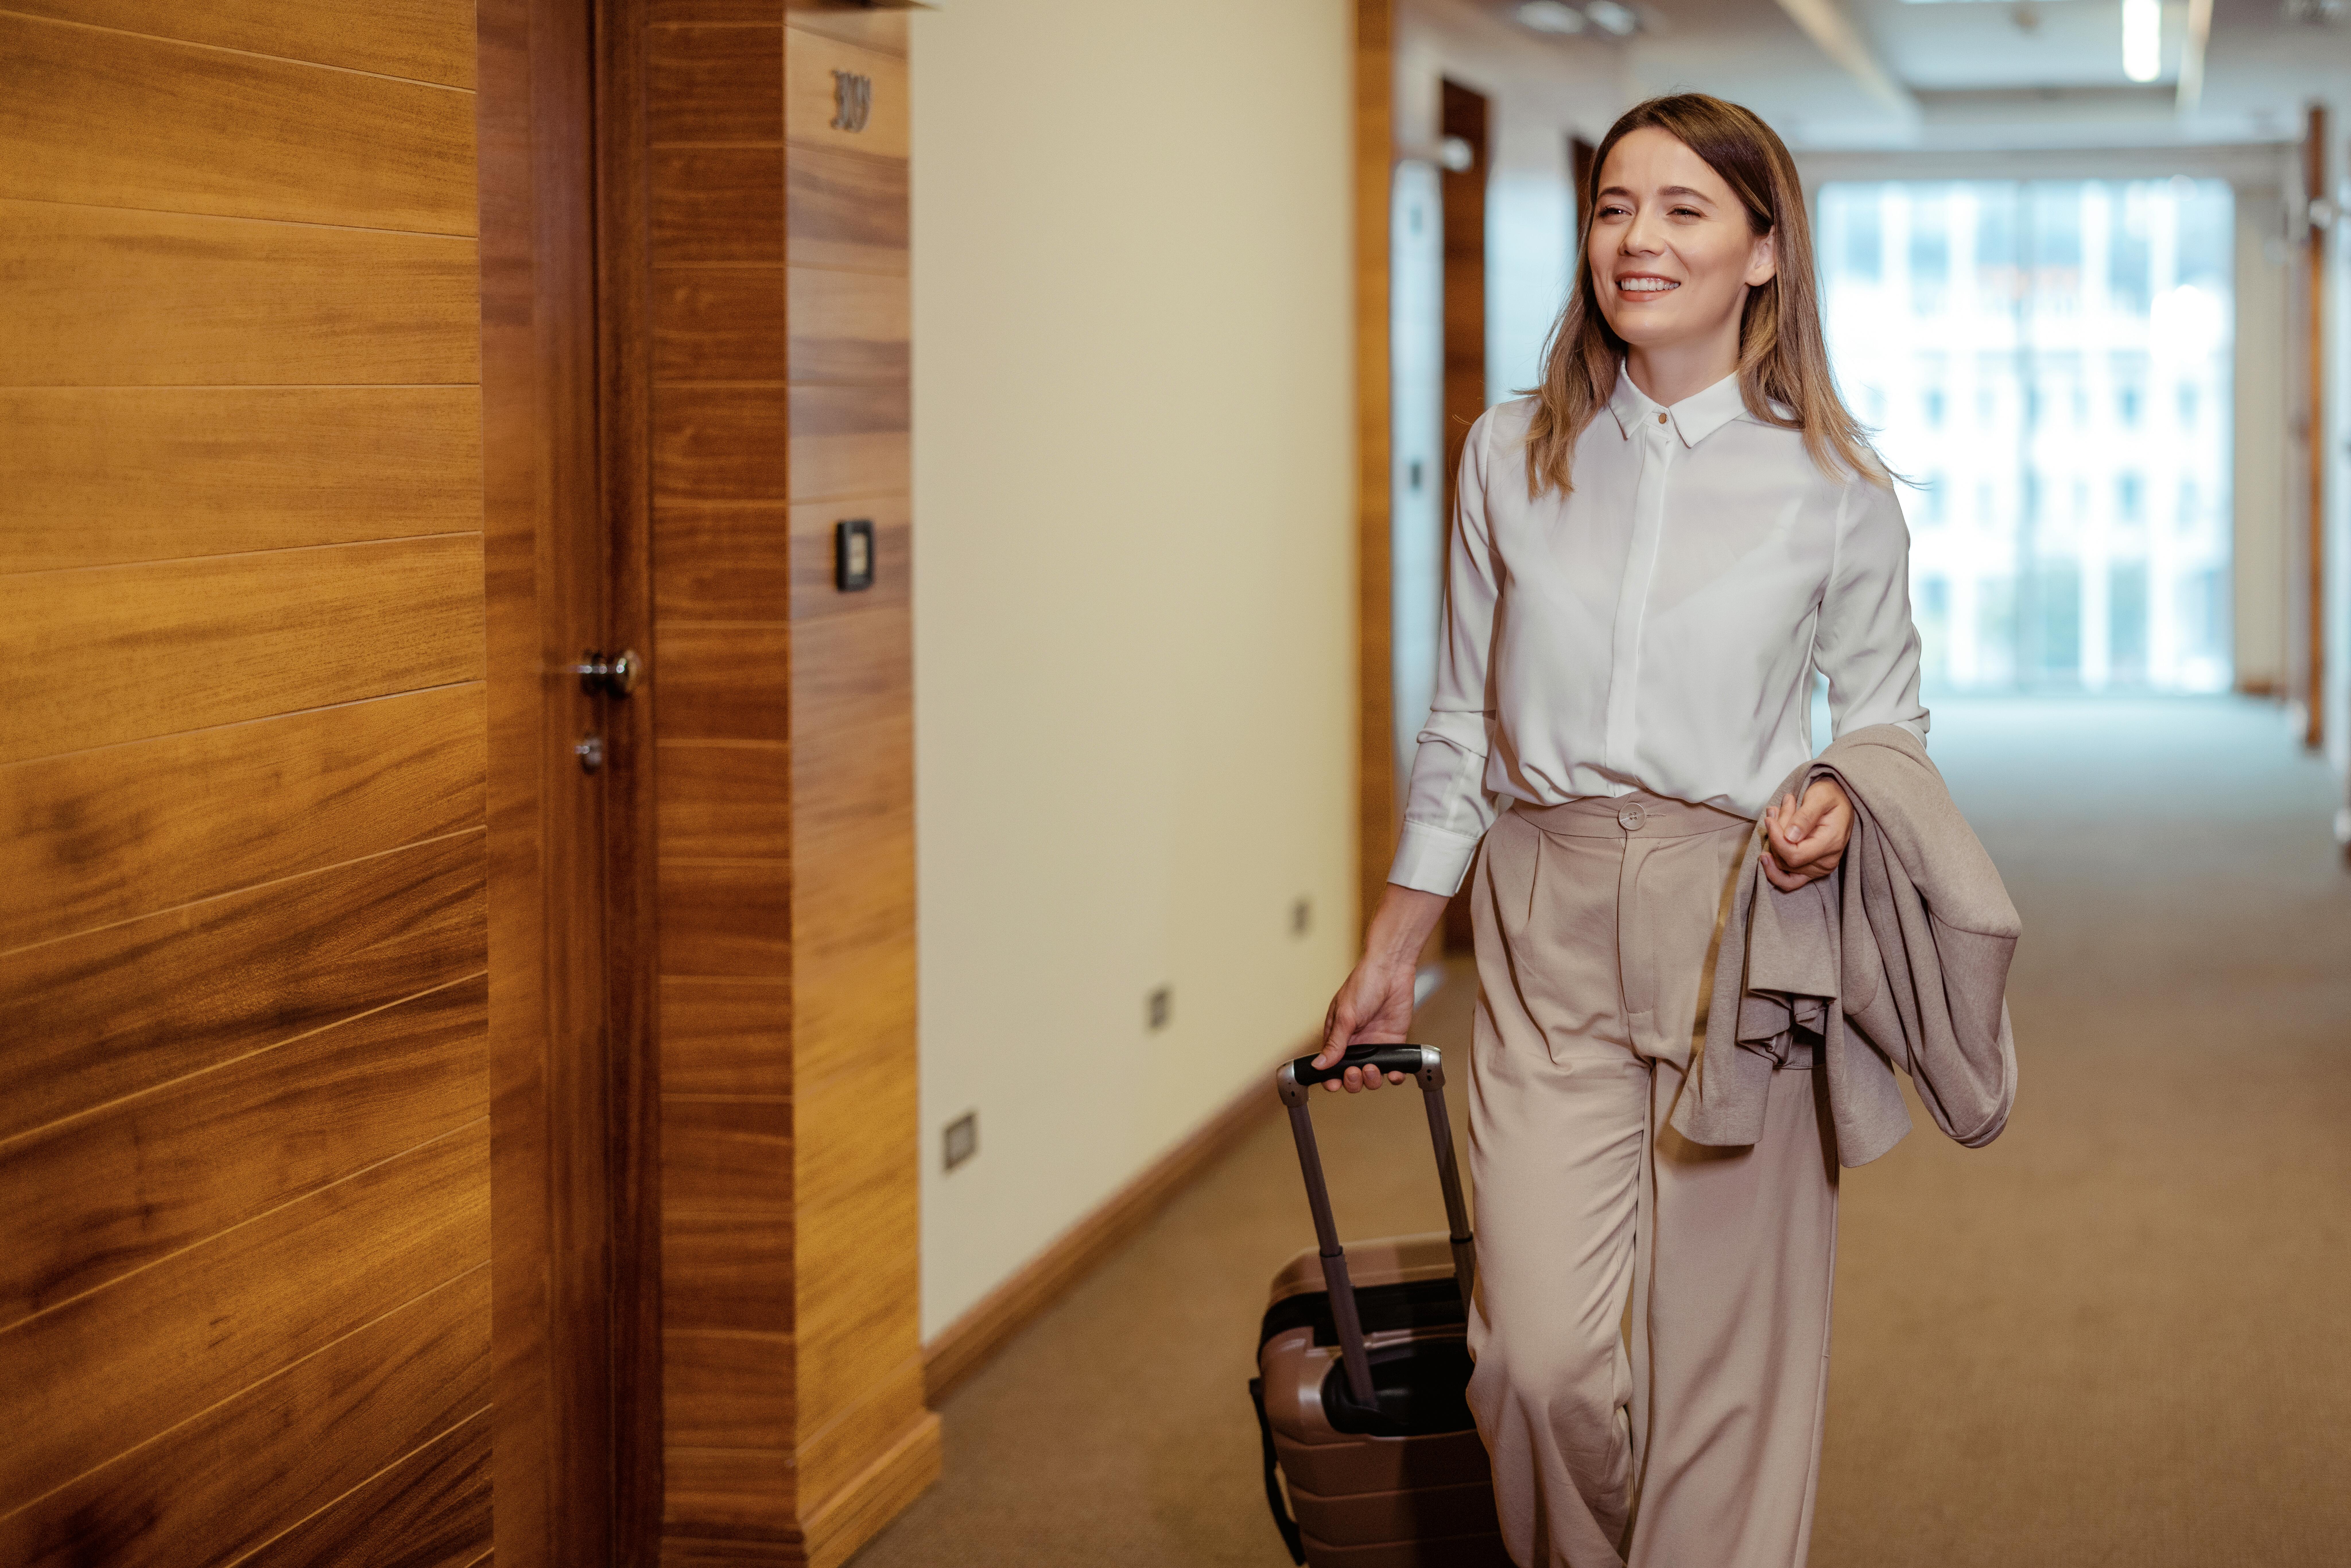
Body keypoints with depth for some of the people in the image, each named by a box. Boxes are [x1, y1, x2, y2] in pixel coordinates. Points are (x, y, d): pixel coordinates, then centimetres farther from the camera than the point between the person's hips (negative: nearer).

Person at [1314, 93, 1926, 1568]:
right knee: (1546, 1355, -7)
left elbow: (1885, 711, 10)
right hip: (1548, 931, 1)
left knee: (1724, 1358, 2)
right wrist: (1391, 953, 16)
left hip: (1741, 931, -1)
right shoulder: (1512, 458, 7)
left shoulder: (1834, 485, 0)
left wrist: (1840, 806, -13)